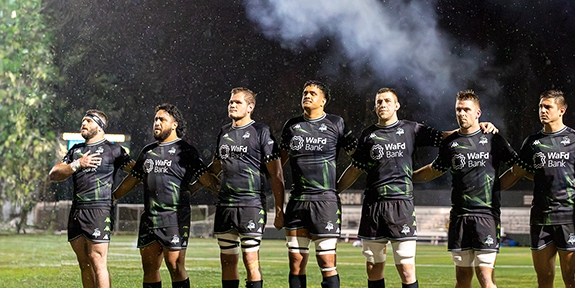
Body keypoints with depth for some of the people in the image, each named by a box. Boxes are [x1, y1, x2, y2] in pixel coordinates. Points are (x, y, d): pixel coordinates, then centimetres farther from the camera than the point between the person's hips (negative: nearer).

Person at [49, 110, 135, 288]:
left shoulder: (112, 150, 3)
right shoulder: (75, 151, 20)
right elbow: (54, 175, 11)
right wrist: (77, 165, -2)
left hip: (99, 211, -6)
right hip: (76, 211, 6)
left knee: (98, 263, -12)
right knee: (84, 264, 9)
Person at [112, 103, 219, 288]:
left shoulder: (185, 151, 1)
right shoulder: (148, 151, 19)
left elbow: (206, 179, -3)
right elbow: (132, 179, 27)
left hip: (175, 218, -6)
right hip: (149, 218, 6)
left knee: (175, 266, -9)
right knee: (149, 267, 6)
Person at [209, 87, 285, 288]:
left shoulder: (261, 132, -3)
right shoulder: (224, 132, 15)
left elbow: (276, 174, -5)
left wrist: (279, 211, -9)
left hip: (251, 205, -6)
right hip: (224, 205, 6)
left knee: (250, 260, -8)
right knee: (227, 261, 8)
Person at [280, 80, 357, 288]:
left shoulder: (335, 124, 3)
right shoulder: (292, 125, 14)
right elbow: (279, 161, 24)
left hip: (325, 200, -4)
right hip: (297, 201, 4)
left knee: (327, 263, -7)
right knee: (296, 263, 4)